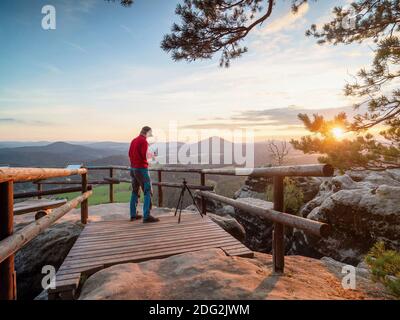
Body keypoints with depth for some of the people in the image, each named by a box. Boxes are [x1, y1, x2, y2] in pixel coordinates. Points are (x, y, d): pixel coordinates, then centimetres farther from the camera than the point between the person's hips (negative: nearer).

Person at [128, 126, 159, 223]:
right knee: (148, 192, -6)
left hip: (133, 168, 9)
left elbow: (130, 154, 17)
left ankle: (133, 214, 19)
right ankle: (147, 216, -10)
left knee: (135, 192, 14)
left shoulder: (133, 140, 13)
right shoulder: (144, 141, -12)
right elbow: (145, 156, -19)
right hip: (142, 169, -9)